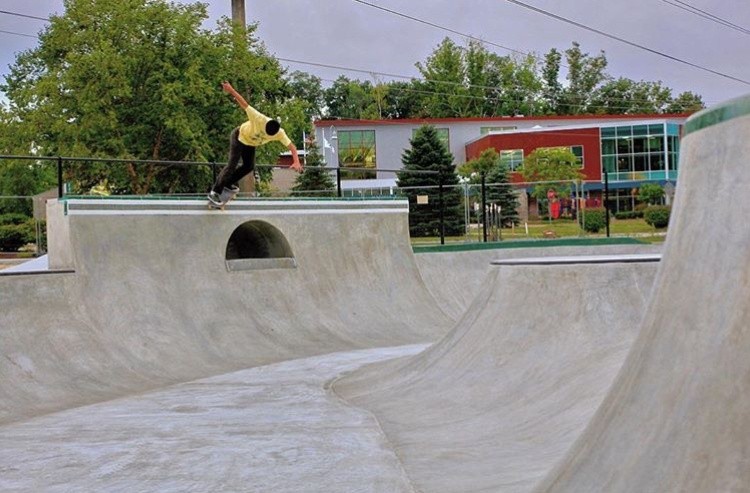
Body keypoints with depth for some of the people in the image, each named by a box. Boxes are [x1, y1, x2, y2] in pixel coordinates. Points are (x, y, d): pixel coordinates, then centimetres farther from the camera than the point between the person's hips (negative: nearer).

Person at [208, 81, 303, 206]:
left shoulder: (280, 133, -26)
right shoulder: (259, 119, -40)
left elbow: (291, 146, -24)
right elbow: (244, 104, -42)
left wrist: (296, 162, -40)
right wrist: (231, 90, -51)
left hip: (250, 144, 6)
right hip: (239, 136, -6)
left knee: (249, 167, 10)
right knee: (232, 164, -13)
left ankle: (228, 184, 30)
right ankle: (215, 192, -9)